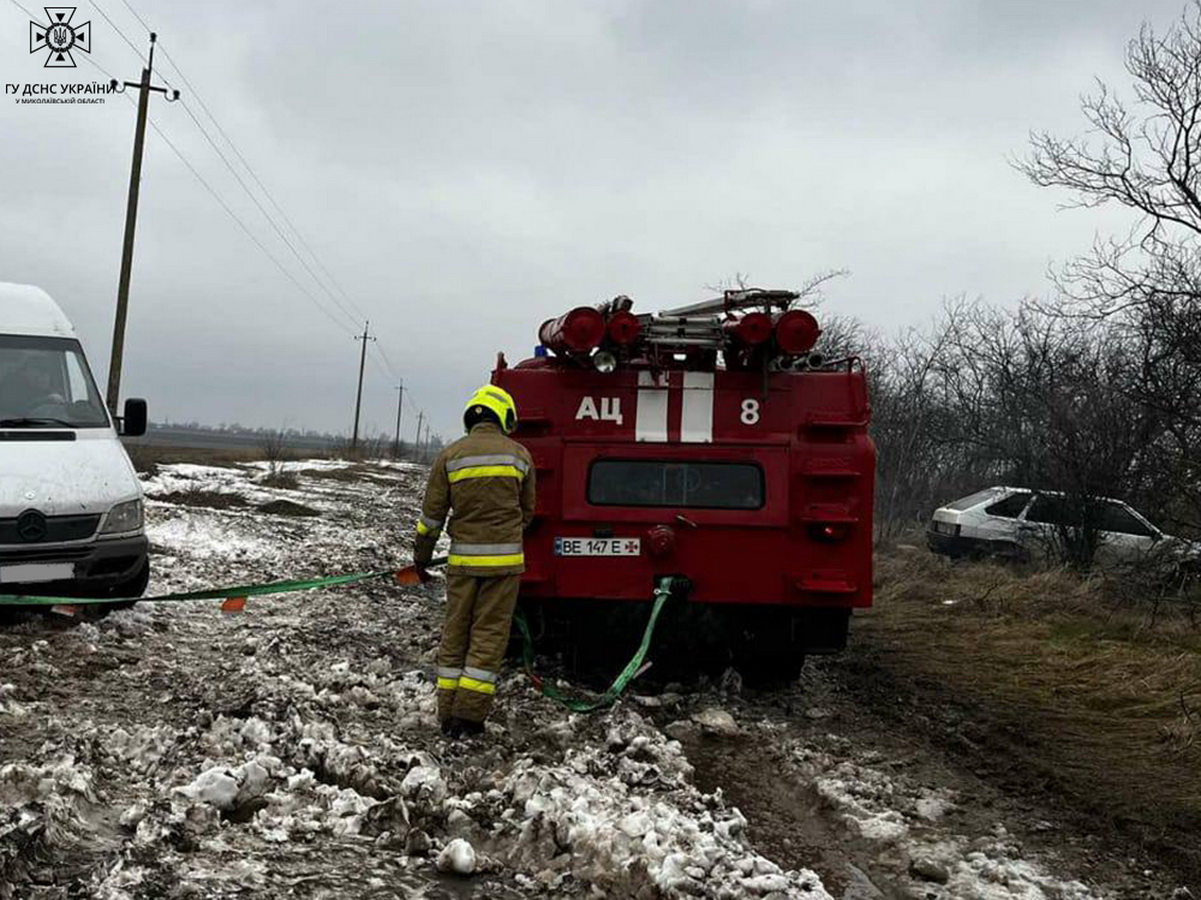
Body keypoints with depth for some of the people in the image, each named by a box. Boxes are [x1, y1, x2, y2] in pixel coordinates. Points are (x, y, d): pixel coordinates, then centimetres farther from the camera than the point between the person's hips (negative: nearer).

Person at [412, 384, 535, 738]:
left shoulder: (450, 456, 2)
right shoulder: (519, 454, 2)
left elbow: (432, 513, 4)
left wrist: (421, 556, 16)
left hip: (463, 559, 1)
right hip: (505, 558, -1)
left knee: (455, 632, 11)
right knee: (489, 635, 3)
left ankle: (448, 714, 15)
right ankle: (469, 715, 1)